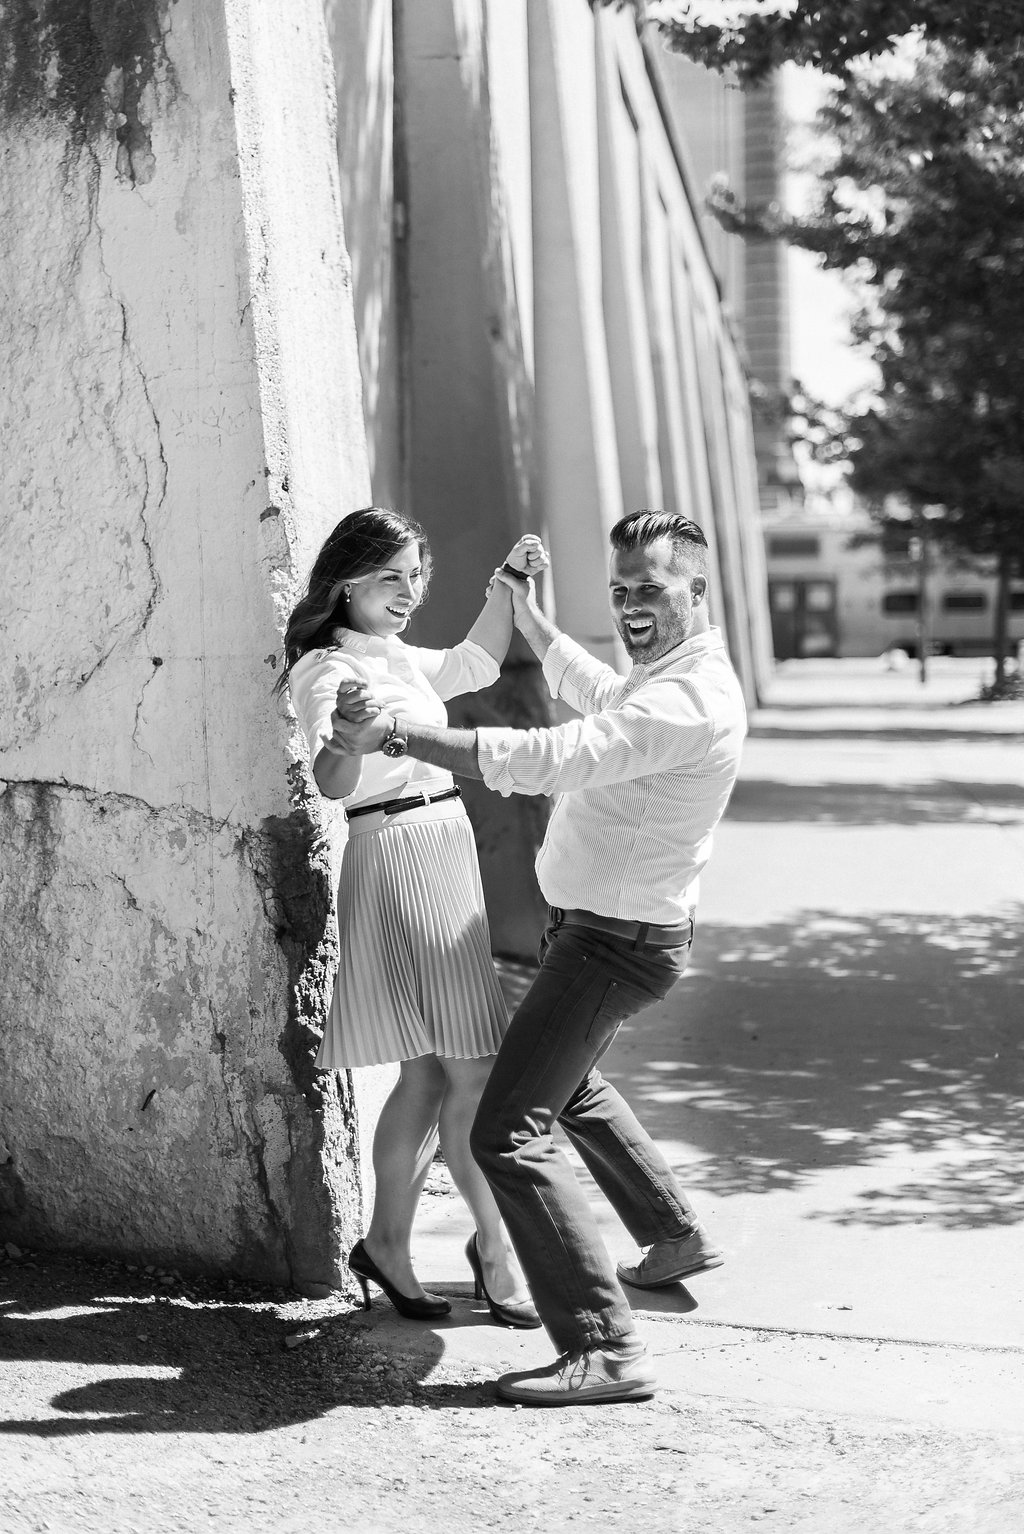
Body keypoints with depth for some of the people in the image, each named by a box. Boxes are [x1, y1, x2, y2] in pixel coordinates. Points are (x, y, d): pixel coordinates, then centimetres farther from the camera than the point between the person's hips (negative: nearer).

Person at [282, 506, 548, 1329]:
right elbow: (331, 782, -26)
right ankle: (496, 1247, 3)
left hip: (449, 852, 10)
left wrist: (509, 583, 17)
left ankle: (387, 1245, 19)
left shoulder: (397, 660, 17)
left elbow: (476, 663, 31)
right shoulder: (327, 669, -11)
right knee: (474, 1074, -8)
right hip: (401, 856, -10)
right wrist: (347, 737, -48)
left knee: (430, 1075, 11)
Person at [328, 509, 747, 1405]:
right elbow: (594, 692, 32)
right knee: (569, 1082, 33)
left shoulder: (688, 703, -26)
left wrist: (399, 734, -36)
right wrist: (529, 618, 35)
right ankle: (677, 1237, 48)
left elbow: (544, 760, -36)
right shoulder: (668, 677, 8)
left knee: (510, 1132, -17)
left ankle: (605, 1349, -17)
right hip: (599, 927, 11)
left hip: (615, 943, -11)